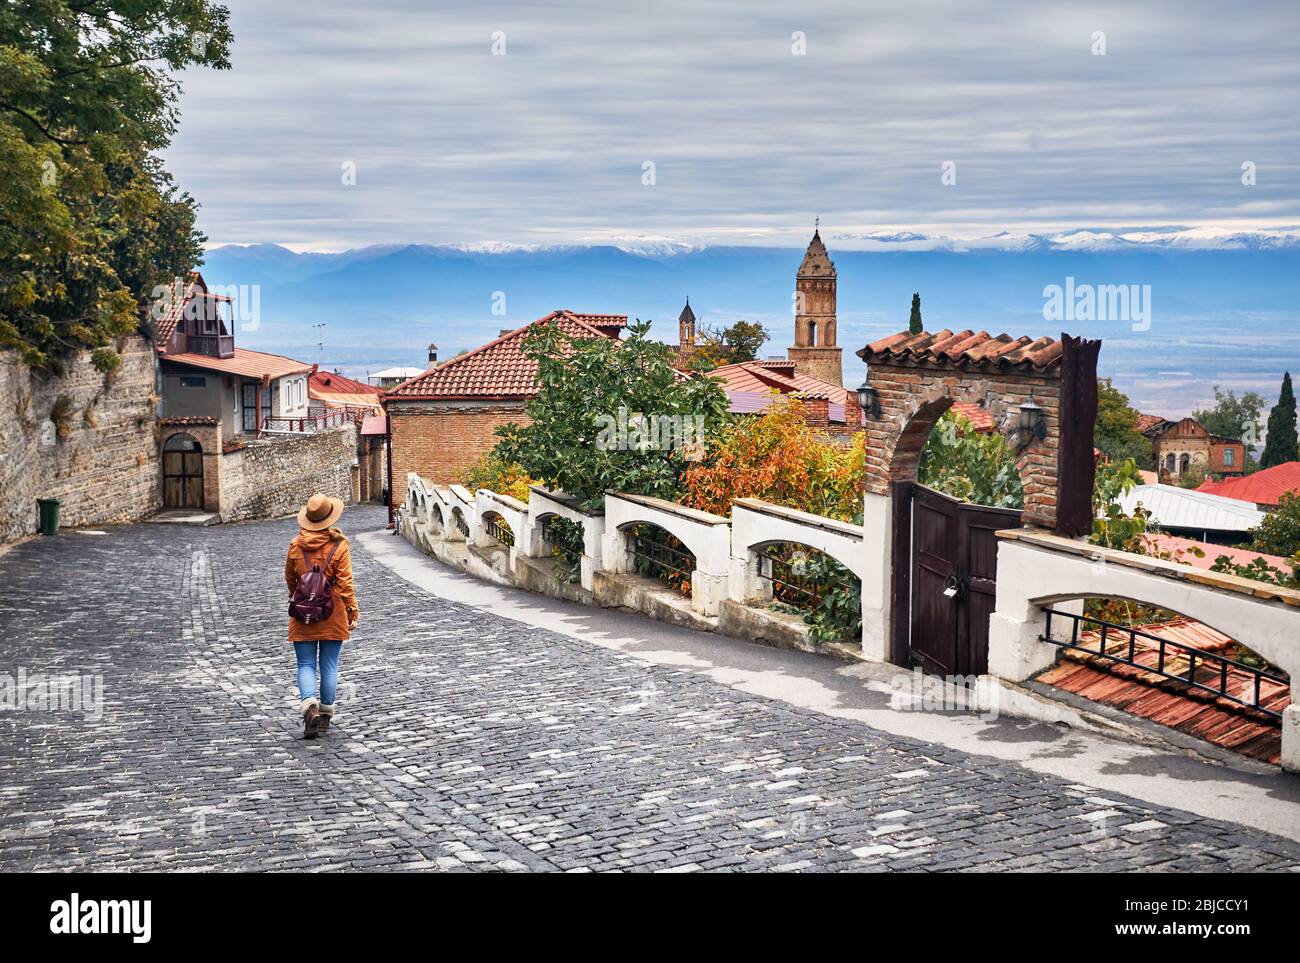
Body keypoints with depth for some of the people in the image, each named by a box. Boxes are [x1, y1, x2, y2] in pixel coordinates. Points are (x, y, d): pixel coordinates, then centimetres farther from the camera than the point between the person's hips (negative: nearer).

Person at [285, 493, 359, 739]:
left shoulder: (295, 545, -2)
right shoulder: (339, 545, -10)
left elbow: (290, 579, 11)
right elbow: (344, 582, -9)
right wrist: (353, 611, 0)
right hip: (333, 614, -1)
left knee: (306, 665, 6)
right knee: (330, 665, 10)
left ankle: (309, 704, -16)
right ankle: (326, 713, 16)